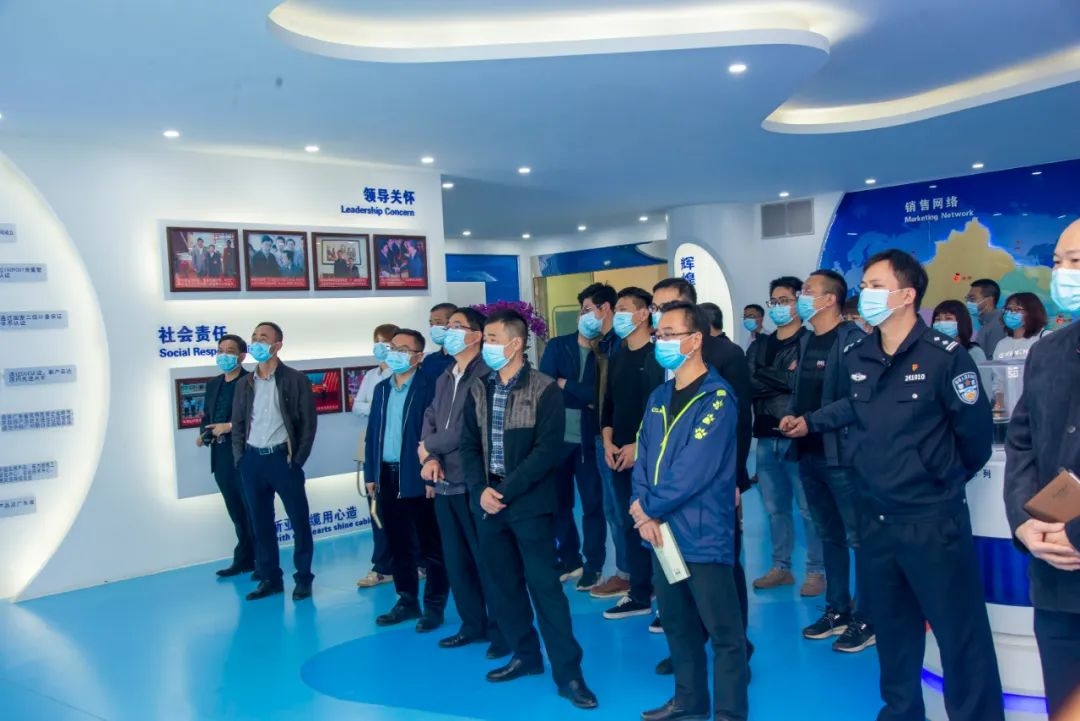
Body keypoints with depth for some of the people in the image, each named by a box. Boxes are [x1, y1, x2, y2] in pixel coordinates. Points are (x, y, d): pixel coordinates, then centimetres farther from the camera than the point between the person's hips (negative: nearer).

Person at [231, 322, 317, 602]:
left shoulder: (295, 380, -2)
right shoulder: (245, 384, 11)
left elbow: (309, 423, -3)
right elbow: (237, 424, 14)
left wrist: (297, 459, -9)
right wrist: (241, 458, 3)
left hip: (282, 458, -4)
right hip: (252, 460, 4)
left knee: (299, 521, 2)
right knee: (261, 522, 9)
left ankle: (303, 578, 13)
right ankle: (269, 578, 20)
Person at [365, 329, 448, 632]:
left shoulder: (428, 387, -9)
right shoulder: (382, 388, 13)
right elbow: (372, 432, 14)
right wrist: (371, 473, 10)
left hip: (416, 476, -6)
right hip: (387, 476, 7)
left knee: (430, 545, 4)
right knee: (398, 544, 14)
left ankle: (434, 606, 14)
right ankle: (407, 601, 26)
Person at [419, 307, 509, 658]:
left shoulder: (485, 375, -13)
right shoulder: (444, 378, 17)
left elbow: (467, 429, -19)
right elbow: (430, 420, 12)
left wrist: (428, 447, -5)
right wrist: (430, 459, -7)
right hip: (444, 483, 8)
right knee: (456, 559, 15)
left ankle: (501, 630, 14)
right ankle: (473, 624, 28)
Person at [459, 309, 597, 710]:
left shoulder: (544, 389, -8)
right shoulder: (478, 391, 8)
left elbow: (548, 449, -14)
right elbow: (469, 445, 8)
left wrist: (506, 491, -16)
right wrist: (481, 489, -8)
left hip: (529, 503, -5)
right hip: (488, 502, 5)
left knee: (544, 585, -3)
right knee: (504, 583, 13)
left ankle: (568, 673, 5)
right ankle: (525, 655, 29)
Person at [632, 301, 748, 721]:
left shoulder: (717, 398, -13)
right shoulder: (658, 398, 10)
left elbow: (694, 471, -20)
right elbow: (644, 460, 8)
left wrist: (648, 507, -11)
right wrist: (644, 515, -7)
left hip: (704, 534, -8)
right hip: (663, 533, 8)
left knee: (723, 631, 3)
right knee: (677, 625, 19)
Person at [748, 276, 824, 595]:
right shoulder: (760, 345, 15)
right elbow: (749, 384, 3)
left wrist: (766, 377, -9)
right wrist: (784, 378, -10)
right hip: (766, 437, 6)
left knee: (808, 508, 0)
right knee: (775, 508, 12)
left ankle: (816, 571, 10)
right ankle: (781, 567, 23)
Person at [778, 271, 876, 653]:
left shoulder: (852, 339, -11)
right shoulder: (806, 341, 15)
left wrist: (810, 421, -18)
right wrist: (790, 415, -1)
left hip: (841, 453, -8)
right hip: (809, 453, 8)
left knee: (857, 537, -1)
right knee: (829, 535, 16)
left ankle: (865, 620, 10)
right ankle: (837, 610, 27)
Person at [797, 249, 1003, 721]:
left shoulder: (944, 356, -13)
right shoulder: (857, 358, 3)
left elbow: (976, 430, -6)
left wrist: (946, 481, 6)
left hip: (933, 521, -6)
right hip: (875, 520, 6)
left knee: (960, 635, 4)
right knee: (892, 630, 20)